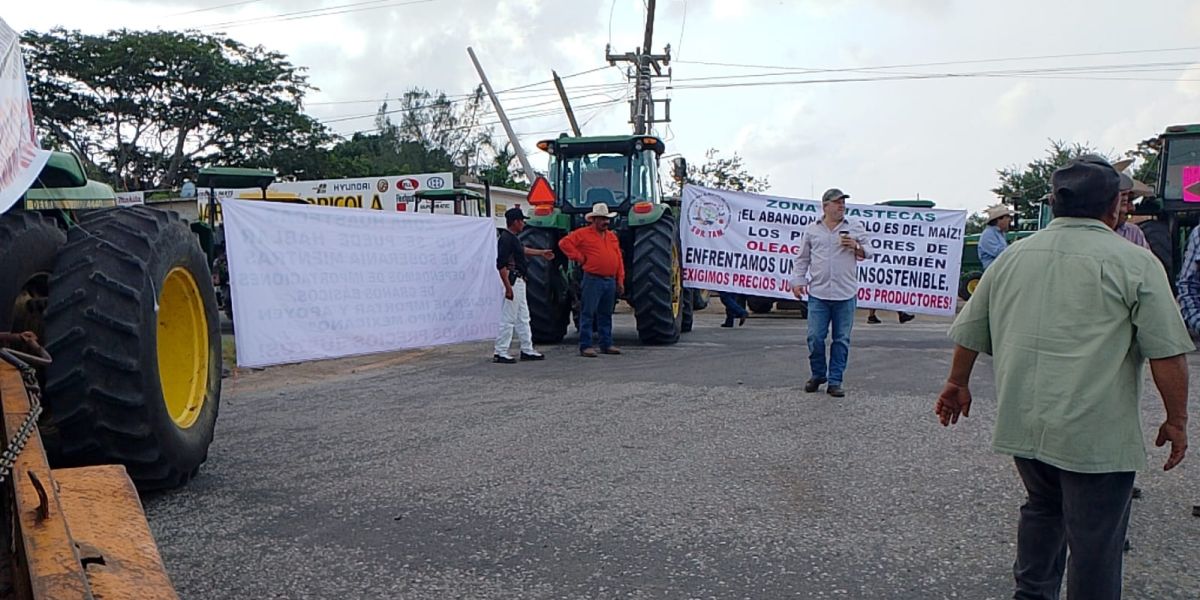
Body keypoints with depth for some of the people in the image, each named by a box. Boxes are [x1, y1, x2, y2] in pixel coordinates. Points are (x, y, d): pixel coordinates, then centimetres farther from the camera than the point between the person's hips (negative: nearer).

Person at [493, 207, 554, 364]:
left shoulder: (513, 238, 13)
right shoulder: (505, 238, -18)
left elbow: (522, 249, 34)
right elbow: (501, 265, -23)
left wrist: (541, 253, 43)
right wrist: (508, 287, -25)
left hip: (519, 282, 11)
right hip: (512, 281, -11)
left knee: (523, 318, 15)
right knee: (508, 319, -6)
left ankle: (527, 350, 23)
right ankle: (500, 353, 0)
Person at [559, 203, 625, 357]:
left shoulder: (612, 236, 17)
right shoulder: (583, 234, -2)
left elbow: (619, 259, 17)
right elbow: (564, 242, -10)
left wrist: (620, 280, 10)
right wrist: (579, 257, -9)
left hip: (610, 281, 6)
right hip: (593, 280, -6)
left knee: (606, 314, 13)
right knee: (588, 314, -5)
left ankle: (606, 344, 21)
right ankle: (585, 346, -1)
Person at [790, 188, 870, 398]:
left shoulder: (856, 228, 8)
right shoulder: (811, 230, 9)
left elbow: (868, 253, 14)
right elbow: (802, 258, 13)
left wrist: (856, 247, -6)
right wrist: (798, 281, 3)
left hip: (846, 294, 0)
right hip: (818, 293, 0)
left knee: (841, 339, 2)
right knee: (815, 337, -2)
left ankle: (835, 381, 11)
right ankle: (818, 375, 19)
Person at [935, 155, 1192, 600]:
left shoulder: (1011, 257, 7)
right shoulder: (1134, 263, -7)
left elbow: (969, 333, 14)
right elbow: (1167, 353, -9)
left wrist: (958, 384, 27)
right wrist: (1176, 420, 2)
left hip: (1021, 423, 5)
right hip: (1096, 434, -5)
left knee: (1042, 507, 26)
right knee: (1094, 544, 7)